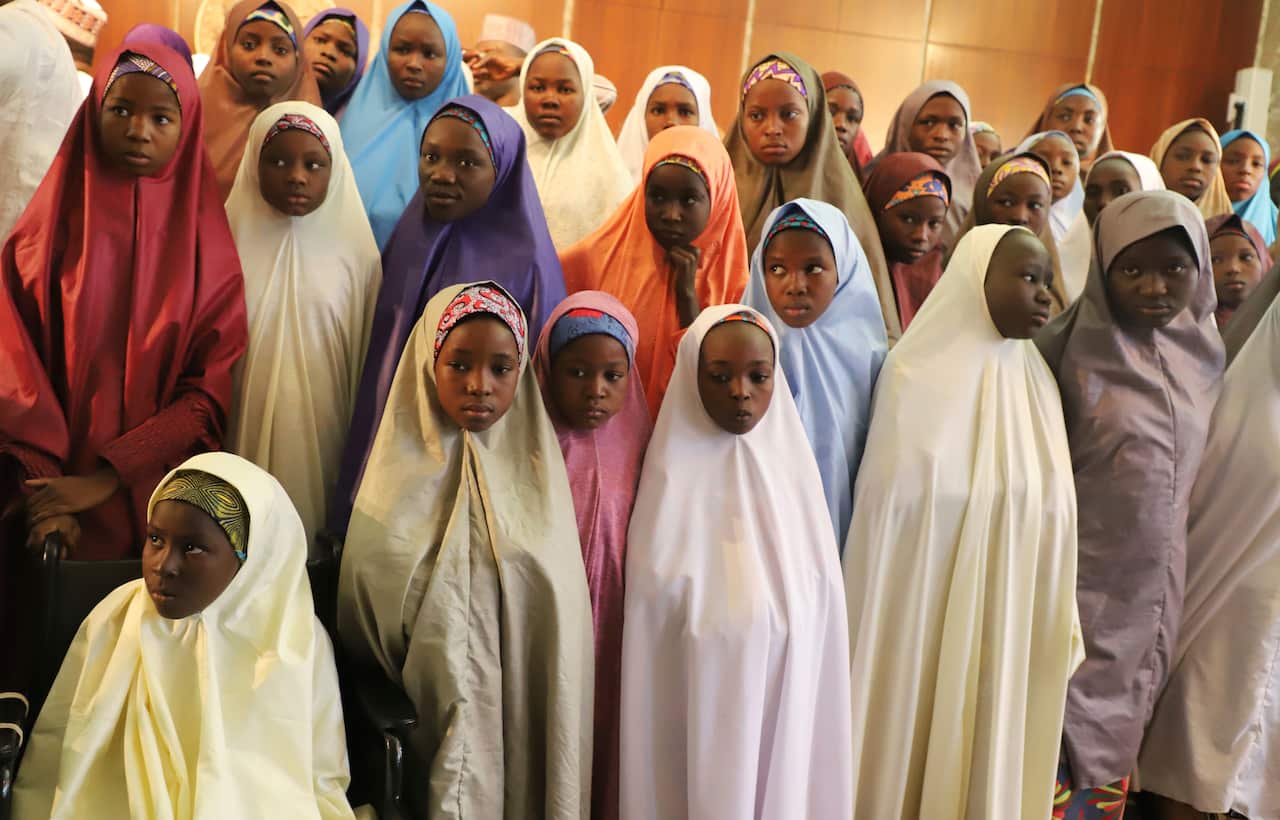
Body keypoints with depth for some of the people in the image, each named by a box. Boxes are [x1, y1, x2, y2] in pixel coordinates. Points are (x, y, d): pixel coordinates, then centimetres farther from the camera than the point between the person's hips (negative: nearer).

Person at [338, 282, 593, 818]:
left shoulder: (538, 477, 0)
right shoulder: (402, 480, -5)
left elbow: (560, 629, 3)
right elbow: (363, 631, 1)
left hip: (526, 730, 2)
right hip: (425, 728, -1)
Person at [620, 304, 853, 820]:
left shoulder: (794, 472, 0)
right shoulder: (674, 483, -9)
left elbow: (821, 615, 6)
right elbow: (654, 621, -5)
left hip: (784, 719, 3)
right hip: (696, 725, -3)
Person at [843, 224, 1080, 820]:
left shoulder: (1037, 382, 4)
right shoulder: (918, 374, -10)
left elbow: (1051, 511, 7)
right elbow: (895, 505, -9)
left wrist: (1060, 623, 8)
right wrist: (879, 630, -7)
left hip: (1014, 623, 4)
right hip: (928, 616, -4)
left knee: (993, 753, 14)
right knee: (919, 753, 8)